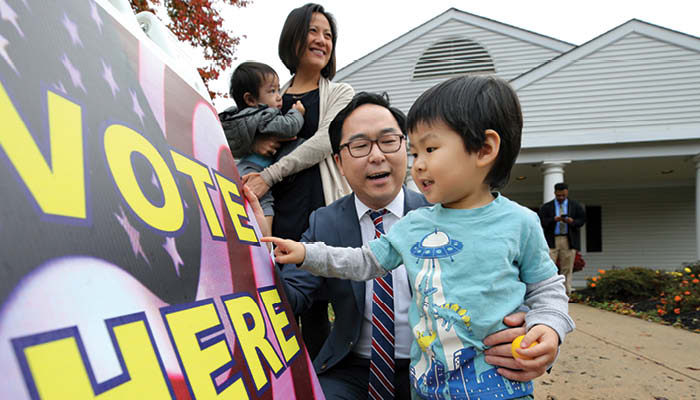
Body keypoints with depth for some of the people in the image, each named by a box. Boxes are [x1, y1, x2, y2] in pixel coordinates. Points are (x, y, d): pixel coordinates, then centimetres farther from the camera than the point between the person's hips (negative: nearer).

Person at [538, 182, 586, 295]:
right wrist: (554, 220, -18)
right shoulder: (546, 207, 10)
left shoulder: (576, 206, 14)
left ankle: (566, 293, 5)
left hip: (569, 241, 1)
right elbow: (541, 222, -1)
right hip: (551, 241, -1)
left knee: (567, 269, 0)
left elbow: (582, 220, 6)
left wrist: (572, 221, -14)